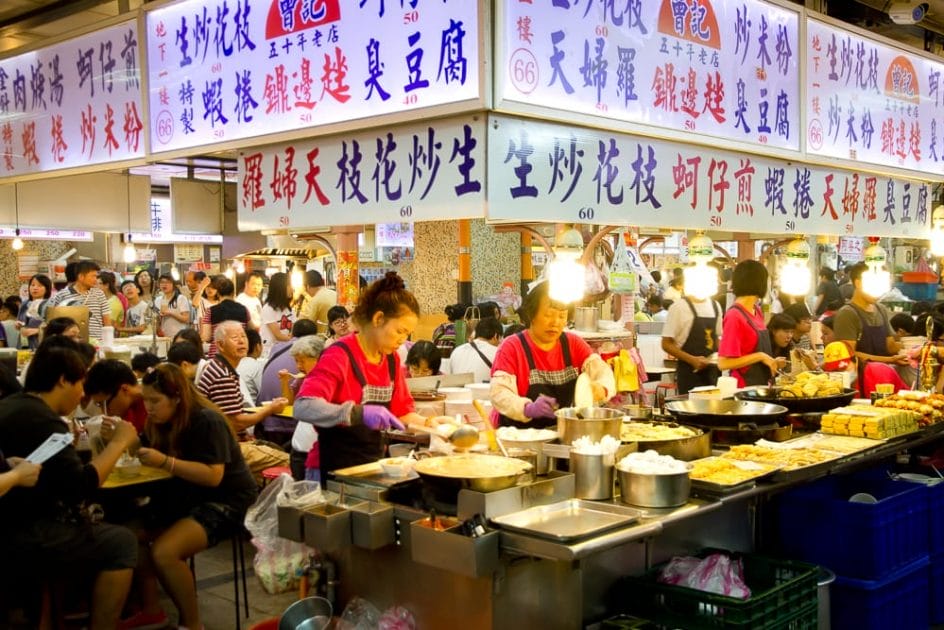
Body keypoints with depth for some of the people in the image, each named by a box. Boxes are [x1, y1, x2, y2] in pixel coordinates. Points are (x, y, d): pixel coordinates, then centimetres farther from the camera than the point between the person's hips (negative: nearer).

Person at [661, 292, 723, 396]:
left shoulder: (715, 306, 11)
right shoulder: (679, 307, -7)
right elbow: (666, 344, -9)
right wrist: (692, 360, -21)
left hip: (712, 370, 5)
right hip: (689, 372, -5)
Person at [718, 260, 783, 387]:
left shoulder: (757, 311, 7)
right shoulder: (735, 316, -17)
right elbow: (723, 363, -21)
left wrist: (771, 362, 7)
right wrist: (760, 356, -19)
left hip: (762, 386, 8)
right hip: (744, 388, -8)